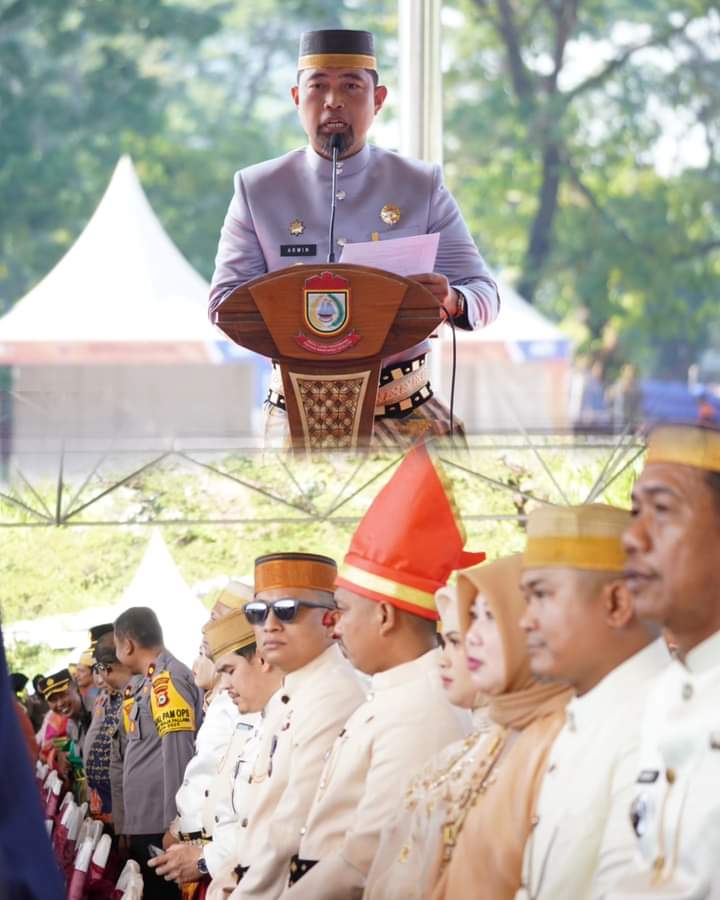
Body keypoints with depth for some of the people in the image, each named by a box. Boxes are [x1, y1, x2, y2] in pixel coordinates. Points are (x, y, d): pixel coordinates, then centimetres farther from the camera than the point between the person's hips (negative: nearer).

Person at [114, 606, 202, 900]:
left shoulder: (167, 680, -12)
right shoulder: (146, 682, 16)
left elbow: (178, 756, -18)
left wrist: (175, 825, -19)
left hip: (161, 827, -9)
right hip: (143, 824, 9)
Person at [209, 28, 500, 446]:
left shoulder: (423, 187, 6)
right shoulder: (258, 190, 5)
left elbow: (485, 294, 4)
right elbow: (225, 302, 1)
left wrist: (450, 300, -22)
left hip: (406, 410, 1)